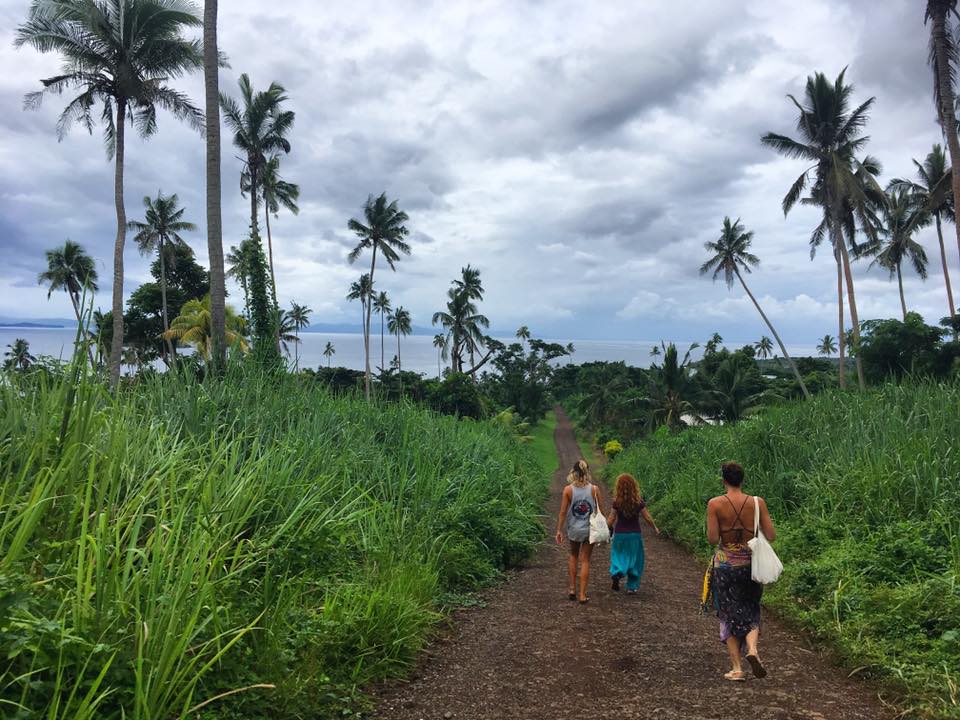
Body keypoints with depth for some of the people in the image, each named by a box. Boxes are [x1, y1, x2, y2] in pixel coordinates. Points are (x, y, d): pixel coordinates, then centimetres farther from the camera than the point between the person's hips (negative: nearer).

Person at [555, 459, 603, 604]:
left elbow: (563, 512, -9)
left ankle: (572, 588, 23)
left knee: (573, 556, 24)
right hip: (590, 530, 0)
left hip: (573, 529, 1)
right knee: (585, 560, 10)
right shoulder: (594, 489, -10)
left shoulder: (568, 490, -12)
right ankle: (582, 595, 11)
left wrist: (559, 530, 1)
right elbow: (599, 511, -3)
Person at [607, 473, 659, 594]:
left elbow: (611, 520, -6)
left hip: (620, 534, -1)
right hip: (635, 534, 1)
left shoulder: (617, 502, -11)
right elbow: (647, 518, -1)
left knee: (618, 556, 14)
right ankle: (631, 586, 13)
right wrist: (655, 528, 17)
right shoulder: (639, 502, -8)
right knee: (635, 560, 12)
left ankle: (616, 573, -13)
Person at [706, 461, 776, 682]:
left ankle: (737, 668, 11)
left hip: (725, 565, -1)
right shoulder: (757, 503, -6)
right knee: (751, 613, 19)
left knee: (730, 616, 12)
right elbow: (772, 536, -5)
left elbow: (712, 539, -14)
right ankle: (752, 649, -6)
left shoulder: (715, 504, -11)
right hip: (750, 564, 1)